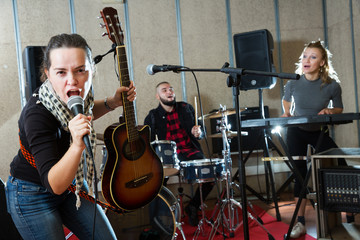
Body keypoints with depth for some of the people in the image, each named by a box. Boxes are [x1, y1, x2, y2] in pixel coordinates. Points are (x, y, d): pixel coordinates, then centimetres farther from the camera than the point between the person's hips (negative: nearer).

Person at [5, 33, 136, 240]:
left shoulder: (79, 92, -16)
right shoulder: (37, 115, -34)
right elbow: (54, 185, -35)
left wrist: (112, 103, -8)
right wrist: (77, 145, -52)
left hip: (72, 183, 7)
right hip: (32, 195, -6)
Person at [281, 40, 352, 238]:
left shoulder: (332, 85, -18)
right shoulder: (293, 83, -16)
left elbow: (339, 108, -2)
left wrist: (329, 111, -23)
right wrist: (287, 112, -13)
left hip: (320, 132, 0)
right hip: (297, 132, 0)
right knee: (300, 174, 1)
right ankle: (300, 221, 9)